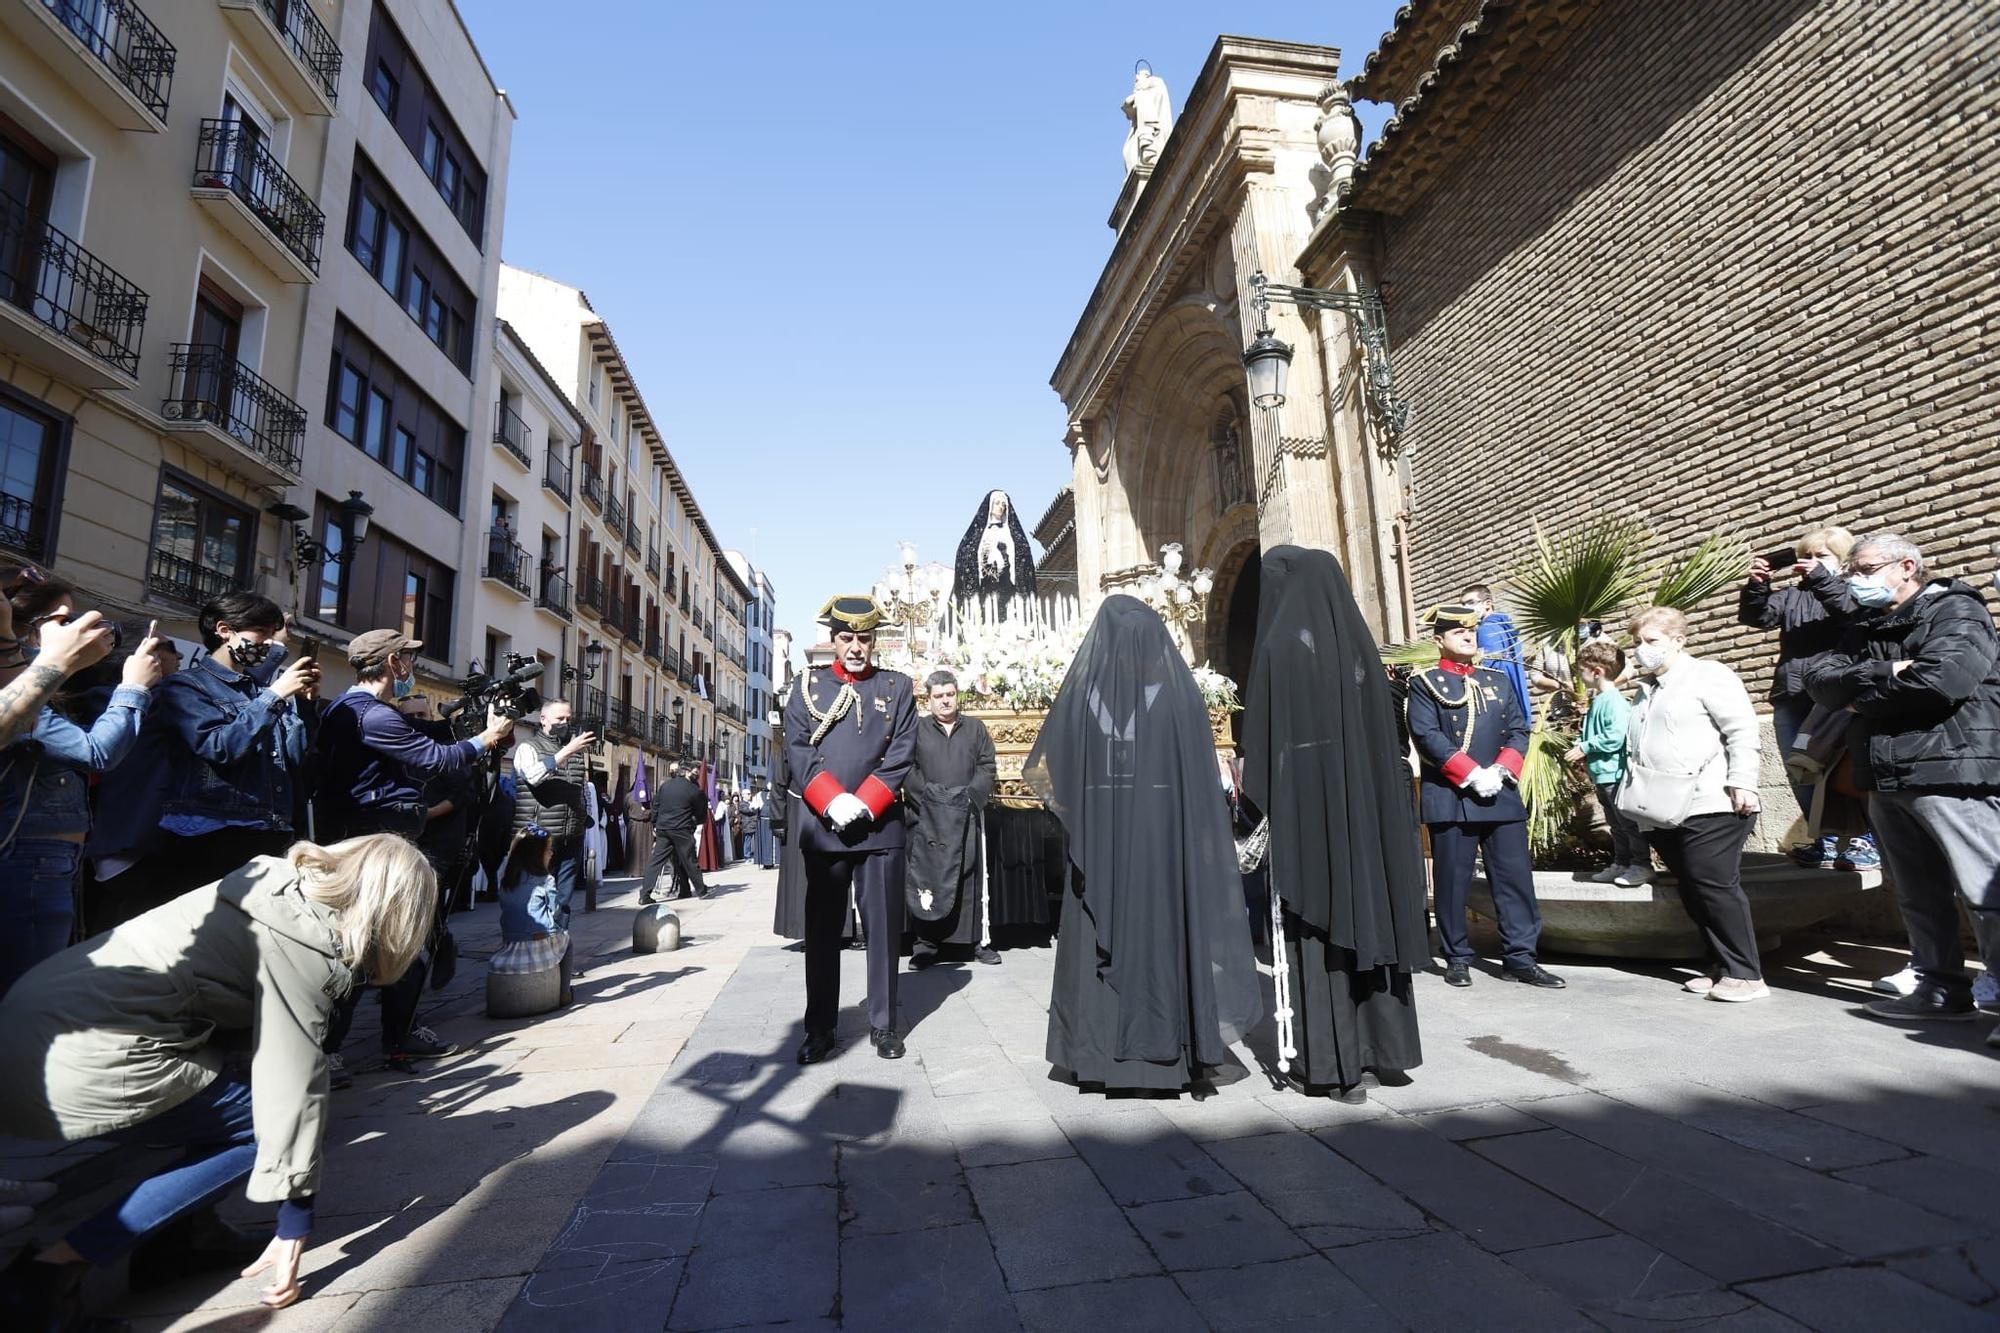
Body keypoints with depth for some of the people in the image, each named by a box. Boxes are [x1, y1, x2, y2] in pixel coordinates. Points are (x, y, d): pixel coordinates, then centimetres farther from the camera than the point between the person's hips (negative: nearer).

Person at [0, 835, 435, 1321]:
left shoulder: (281, 885, 10)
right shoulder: (305, 945, -15)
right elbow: (293, 1084, -13)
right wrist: (294, 1229, -4)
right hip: (84, 1067, -9)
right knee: (274, 1115, 1)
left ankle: (186, 1230, 21)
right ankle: (60, 1262, -1)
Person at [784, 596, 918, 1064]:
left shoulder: (898, 687, 9)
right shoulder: (808, 686, 9)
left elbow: (902, 753, 0)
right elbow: (798, 750, 0)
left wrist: (864, 804, -12)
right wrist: (833, 802, -14)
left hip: (881, 826, 0)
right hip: (823, 826, 0)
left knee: (883, 925, 5)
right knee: (822, 928, 7)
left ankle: (884, 1024, 18)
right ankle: (819, 1028, 18)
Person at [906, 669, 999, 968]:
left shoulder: (975, 728, 13)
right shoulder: (917, 729, 8)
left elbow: (988, 767, 8)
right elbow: (906, 770, 0)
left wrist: (971, 795, -7)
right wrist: (928, 794, -12)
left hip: (968, 814, 1)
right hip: (929, 818, -1)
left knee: (972, 876, 2)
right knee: (927, 877, -1)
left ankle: (979, 939, 10)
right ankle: (926, 942, 6)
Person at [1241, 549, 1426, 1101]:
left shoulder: (1280, 644, -11)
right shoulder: (1359, 642, 7)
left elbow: (1262, 736, -13)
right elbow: (1386, 732, 11)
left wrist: (1254, 805, -6)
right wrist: (1376, 799, 17)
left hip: (1304, 802, -6)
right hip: (1364, 801, 6)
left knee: (1315, 927, 3)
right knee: (1366, 911, 14)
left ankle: (1331, 1058, 9)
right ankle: (1381, 1045, 24)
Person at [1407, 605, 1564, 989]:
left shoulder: (1499, 680, 16)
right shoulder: (1425, 683, 1)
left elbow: (1518, 731, 10)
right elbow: (1427, 736, -10)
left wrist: (1500, 771, -8)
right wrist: (1473, 774, -16)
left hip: (1502, 795, 4)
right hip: (1450, 798, -4)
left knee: (1516, 876, 3)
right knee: (1453, 882, 2)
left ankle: (1521, 958, 12)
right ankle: (1457, 958, 13)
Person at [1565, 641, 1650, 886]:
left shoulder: (1614, 701, -18)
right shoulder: (1597, 701, 12)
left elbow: (1615, 737, -26)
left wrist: (1584, 748, -18)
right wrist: (1582, 753, 4)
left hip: (1615, 774, -10)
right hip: (1601, 775, 10)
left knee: (1628, 822, -1)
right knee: (1616, 825, 16)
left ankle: (1642, 865, 8)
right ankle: (1621, 864, 24)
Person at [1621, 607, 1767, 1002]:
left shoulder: (1707, 675, -2)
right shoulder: (1648, 688, 22)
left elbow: (1742, 730, -10)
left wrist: (1741, 783, -17)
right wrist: (1636, 795, 23)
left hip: (1709, 805, -8)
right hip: (1665, 811, 8)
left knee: (1715, 886, -8)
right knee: (1691, 891, 8)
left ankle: (1745, 974, 0)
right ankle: (1722, 967, 16)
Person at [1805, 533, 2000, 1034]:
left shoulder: (1956, 611, -3)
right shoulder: (1864, 630, 18)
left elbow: (1942, 679, -19)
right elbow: (1820, 679, 5)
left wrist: (1863, 695, -5)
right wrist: (1882, 673, -12)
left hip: (1951, 772, -7)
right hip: (1886, 780, 7)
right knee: (1919, 894, 12)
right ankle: (1942, 987, 20)